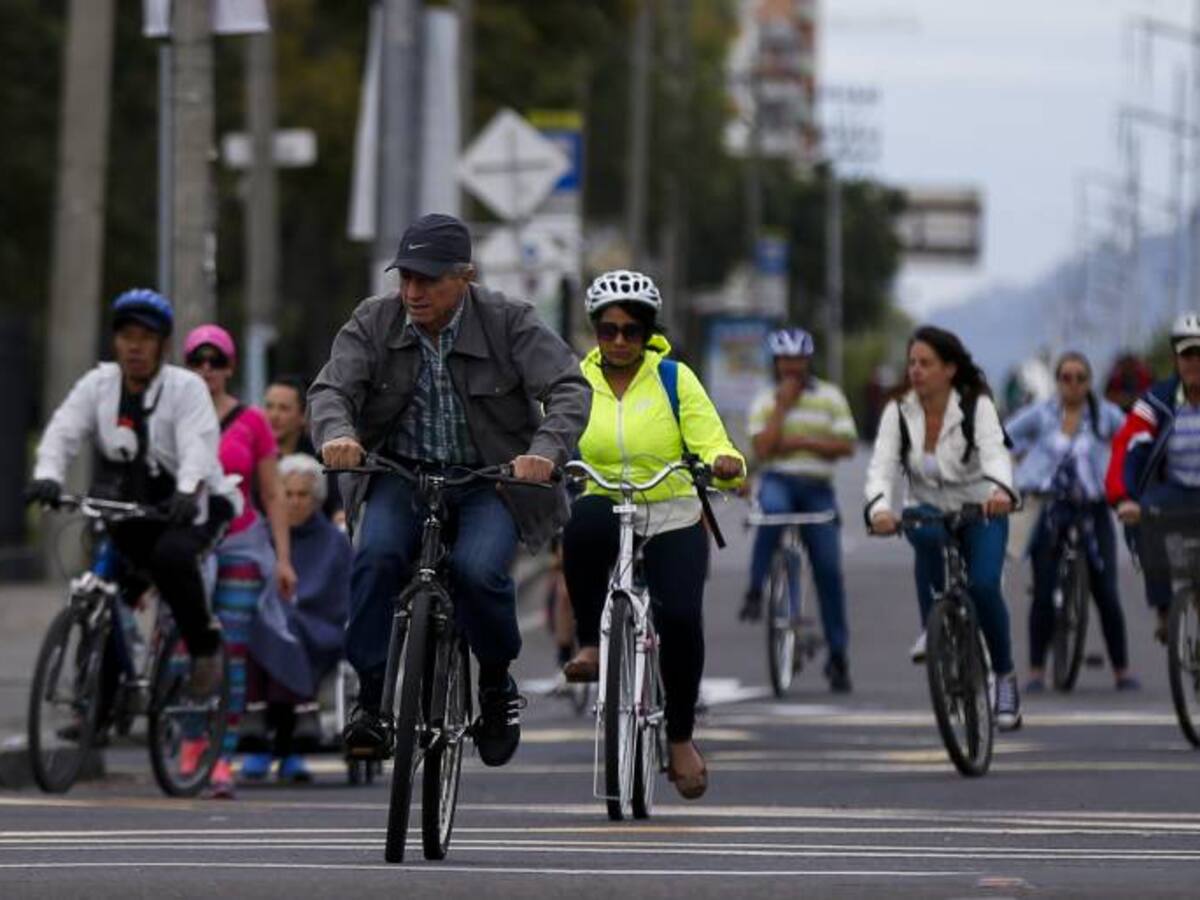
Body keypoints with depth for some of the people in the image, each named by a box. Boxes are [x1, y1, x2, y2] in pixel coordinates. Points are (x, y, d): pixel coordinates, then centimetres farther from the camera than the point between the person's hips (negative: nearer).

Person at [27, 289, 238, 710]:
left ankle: (204, 644, -13)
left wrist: (187, 491, -44)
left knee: (171, 555, -33)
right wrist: (47, 475, -33)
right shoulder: (98, 384, 1)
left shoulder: (186, 388, -8)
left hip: (188, 507, -5)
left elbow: (198, 448, -23)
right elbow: (63, 431, -11)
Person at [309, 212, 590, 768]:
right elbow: (331, 389, -12)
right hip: (401, 476, 2)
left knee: (478, 570, -29)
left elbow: (569, 388, -16)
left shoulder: (509, 323, -8)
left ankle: (497, 685, 0)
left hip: (491, 481, -2)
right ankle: (371, 698, -19)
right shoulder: (373, 322, -3)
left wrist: (546, 450, -36)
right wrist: (337, 433, -36)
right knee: (376, 557, -28)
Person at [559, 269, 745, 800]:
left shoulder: (675, 379, -1)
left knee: (679, 616, -24)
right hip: (608, 515, 0)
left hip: (672, 522, 0)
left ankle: (681, 737, 0)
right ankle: (590, 642, -19)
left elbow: (710, 444, -8)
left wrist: (725, 463, -31)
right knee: (584, 519, -38)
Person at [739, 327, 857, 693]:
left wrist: (802, 443, -10)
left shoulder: (830, 397, 8)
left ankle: (837, 655, 0)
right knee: (772, 510, -39)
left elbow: (846, 446, 0)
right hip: (778, 481, -1)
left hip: (817, 488, 1)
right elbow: (762, 449, -7)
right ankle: (755, 592, -31)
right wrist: (783, 405, -6)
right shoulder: (765, 402, 8)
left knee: (828, 569, -5)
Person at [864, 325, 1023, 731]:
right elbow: (882, 466, -20)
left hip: (980, 514, -2)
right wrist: (879, 507, -42)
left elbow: (994, 453, -32)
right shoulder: (899, 411, -9)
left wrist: (1000, 491, -55)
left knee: (983, 585, -25)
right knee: (926, 534, -36)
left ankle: (1005, 678, -3)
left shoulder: (976, 406, -15)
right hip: (930, 512, 2)